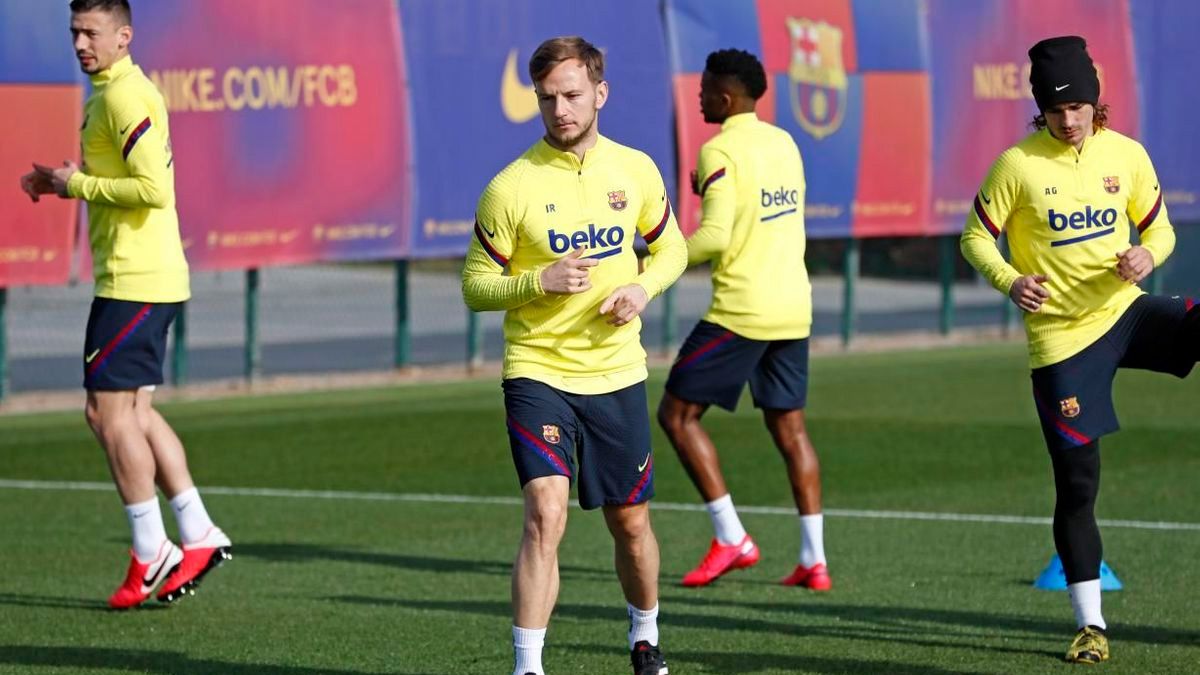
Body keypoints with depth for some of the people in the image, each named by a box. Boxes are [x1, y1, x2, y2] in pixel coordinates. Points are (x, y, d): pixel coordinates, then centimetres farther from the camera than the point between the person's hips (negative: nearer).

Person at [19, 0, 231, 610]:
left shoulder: (124, 96, -15)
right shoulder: (109, 93, 17)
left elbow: (154, 188, -24)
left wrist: (80, 185, -13)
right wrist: (60, 185, 12)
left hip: (134, 280, -10)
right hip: (149, 278, 10)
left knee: (110, 412, -6)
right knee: (131, 412, 13)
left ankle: (151, 553, -2)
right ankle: (197, 536, 15)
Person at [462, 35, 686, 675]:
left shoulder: (636, 171, 1)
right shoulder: (511, 187, -10)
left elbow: (671, 248, 15)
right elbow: (475, 285, -5)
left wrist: (643, 286, -6)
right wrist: (541, 281, -22)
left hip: (617, 375, 4)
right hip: (538, 374, -3)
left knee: (630, 523, 14)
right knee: (546, 515, -19)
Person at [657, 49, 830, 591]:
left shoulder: (721, 152, -12)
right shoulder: (784, 144, 12)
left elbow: (714, 237, -20)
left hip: (740, 311, -8)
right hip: (793, 308, 8)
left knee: (677, 414, 3)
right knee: (788, 426, 12)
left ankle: (731, 538, -3)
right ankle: (813, 560, 7)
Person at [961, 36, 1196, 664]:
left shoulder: (1127, 155, 1)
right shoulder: (1018, 164, -8)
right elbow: (976, 237, 0)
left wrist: (1148, 255, -12)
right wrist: (1010, 281, -19)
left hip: (1124, 311, 2)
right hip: (1062, 338, -2)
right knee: (1076, 483, -1)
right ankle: (1090, 625, 9)